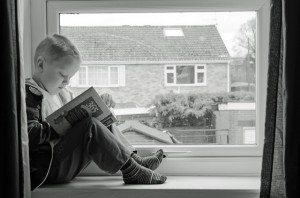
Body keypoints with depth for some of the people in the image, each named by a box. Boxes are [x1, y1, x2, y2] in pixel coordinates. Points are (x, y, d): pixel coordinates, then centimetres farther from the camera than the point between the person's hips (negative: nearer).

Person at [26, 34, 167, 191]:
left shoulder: (62, 94, 17)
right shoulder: (30, 94, -13)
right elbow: (29, 133, -26)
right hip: (45, 168, -10)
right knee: (91, 127, -24)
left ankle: (135, 160, 8)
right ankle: (130, 171, -16)